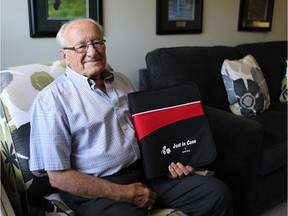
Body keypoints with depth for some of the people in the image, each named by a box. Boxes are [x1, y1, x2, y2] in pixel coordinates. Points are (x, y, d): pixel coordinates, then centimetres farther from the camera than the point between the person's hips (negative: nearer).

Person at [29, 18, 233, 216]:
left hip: (146, 172, 6)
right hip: (96, 190, -5)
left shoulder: (122, 81, 13)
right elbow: (58, 176, -11)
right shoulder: (52, 99, -8)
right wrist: (123, 193, -14)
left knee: (218, 192, -5)